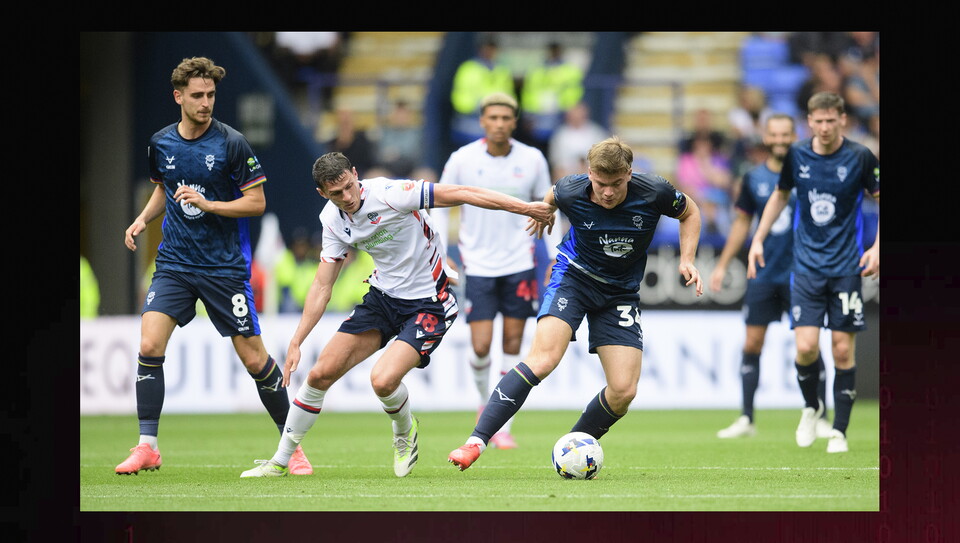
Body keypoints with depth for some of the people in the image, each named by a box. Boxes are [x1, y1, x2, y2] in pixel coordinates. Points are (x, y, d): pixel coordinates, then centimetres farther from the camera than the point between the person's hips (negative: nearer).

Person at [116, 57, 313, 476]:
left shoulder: (231, 143, -9)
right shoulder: (160, 144, 3)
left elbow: (256, 202, -7)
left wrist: (208, 204, -19)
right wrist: (143, 219, 4)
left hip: (224, 266, -3)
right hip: (174, 263, 3)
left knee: (254, 359, -1)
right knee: (149, 346, -15)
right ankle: (147, 447, -7)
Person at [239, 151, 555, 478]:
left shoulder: (389, 194, -24)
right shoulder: (332, 219, -3)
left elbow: (463, 194, -24)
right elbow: (322, 286, 4)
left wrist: (526, 208, -28)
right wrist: (296, 343, -2)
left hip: (428, 303, -6)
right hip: (383, 296, 6)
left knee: (383, 380, -24)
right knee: (320, 374, 1)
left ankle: (405, 432, 12)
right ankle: (280, 461, 18)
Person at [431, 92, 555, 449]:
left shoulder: (532, 160, -2)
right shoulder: (462, 160, -6)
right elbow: (440, 206, 5)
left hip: (519, 264, 1)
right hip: (478, 265, -1)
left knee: (512, 345, 1)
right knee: (481, 347, -9)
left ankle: (504, 426, 8)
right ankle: (485, 402, 21)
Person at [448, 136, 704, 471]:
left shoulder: (654, 194, -18)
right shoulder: (571, 192, -18)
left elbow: (690, 212, 4)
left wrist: (687, 260, -7)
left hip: (621, 293, 2)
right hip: (574, 277, -2)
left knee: (624, 391, -9)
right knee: (543, 359, -27)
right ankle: (475, 443, -29)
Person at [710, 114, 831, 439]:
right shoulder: (754, 179, 6)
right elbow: (742, 223, 16)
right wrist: (722, 265, 15)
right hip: (763, 274, 3)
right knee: (752, 344, 0)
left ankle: (820, 419, 6)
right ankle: (747, 419, 7)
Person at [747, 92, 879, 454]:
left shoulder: (860, 158, -6)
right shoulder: (797, 156, 1)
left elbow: (882, 200, 5)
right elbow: (780, 195, 19)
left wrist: (877, 247, -7)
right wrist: (758, 240, 13)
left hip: (847, 267, -1)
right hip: (807, 265, 1)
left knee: (843, 350, -2)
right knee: (806, 346, -10)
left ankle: (839, 431, 9)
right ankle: (811, 407, 18)